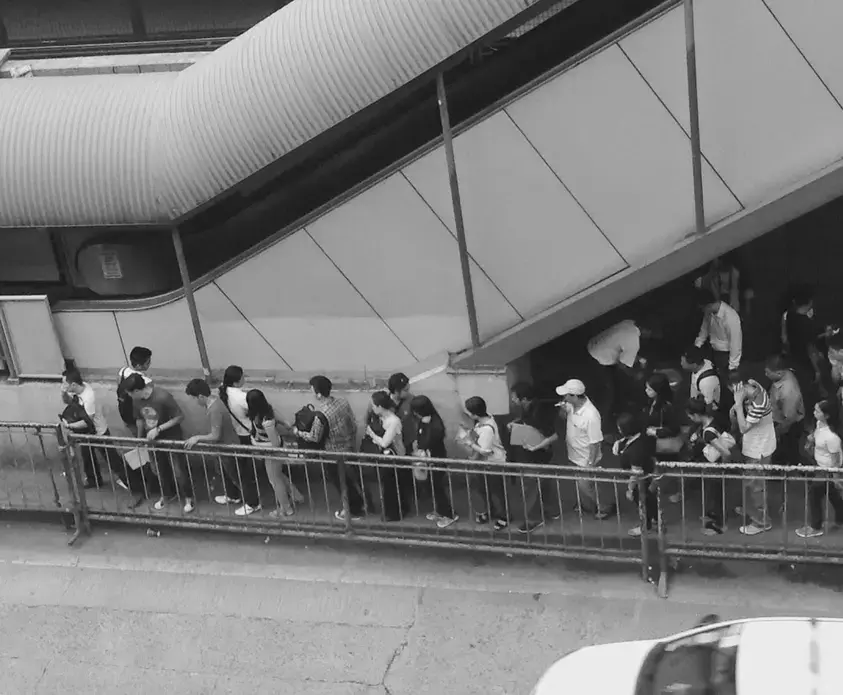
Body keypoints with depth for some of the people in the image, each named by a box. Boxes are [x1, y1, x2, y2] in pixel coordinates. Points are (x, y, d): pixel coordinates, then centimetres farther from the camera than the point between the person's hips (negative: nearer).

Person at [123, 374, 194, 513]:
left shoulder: (163, 397, -30)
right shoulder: (137, 400, -11)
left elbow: (180, 417, -23)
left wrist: (158, 429, -25)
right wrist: (139, 439, 12)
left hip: (172, 439, -5)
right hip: (153, 440, 6)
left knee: (179, 471, 4)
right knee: (161, 470, 21)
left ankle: (188, 498, 24)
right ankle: (167, 495, 43)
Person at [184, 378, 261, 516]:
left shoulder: (215, 411, -36)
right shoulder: (214, 399, -6)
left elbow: (215, 436, -29)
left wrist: (197, 438, -17)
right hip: (227, 444, 9)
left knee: (239, 477, 10)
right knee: (228, 473, 29)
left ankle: (252, 503, 27)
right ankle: (232, 496, 51)